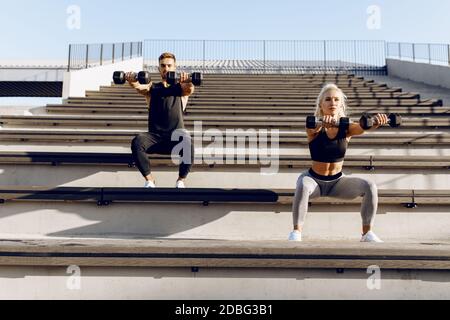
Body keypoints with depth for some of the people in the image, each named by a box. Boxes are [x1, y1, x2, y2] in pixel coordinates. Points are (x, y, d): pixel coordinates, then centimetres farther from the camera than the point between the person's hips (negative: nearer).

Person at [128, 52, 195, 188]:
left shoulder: (181, 88, 12)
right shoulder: (152, 87, 15)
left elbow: (190, 89, -13)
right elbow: (139, 87, -8)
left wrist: (187, 82, -38)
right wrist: (132, 82, -32)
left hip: (176, 136, -1)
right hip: (155, 136, 1)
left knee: (188, 144, -35)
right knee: (137, 142, -30)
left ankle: (181, 181, -9)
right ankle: (150, 180, -10)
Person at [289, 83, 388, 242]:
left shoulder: (346, 127, -7)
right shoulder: (314, 127, -13)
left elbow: (362, 127, -29)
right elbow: (314, 128, -38)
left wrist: (375, 122, -53)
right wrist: (323, 123, -62)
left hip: (337, 181, 3)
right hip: (314, 179, -3)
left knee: (370, 187, -19)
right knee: (303, 185, -36)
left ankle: (367, 233, -5)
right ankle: (296, 232, -24)